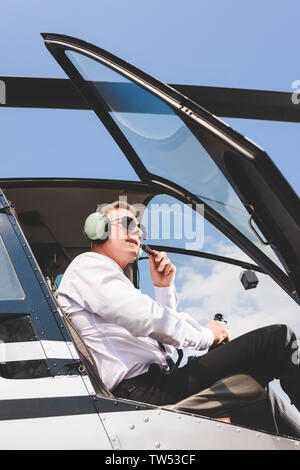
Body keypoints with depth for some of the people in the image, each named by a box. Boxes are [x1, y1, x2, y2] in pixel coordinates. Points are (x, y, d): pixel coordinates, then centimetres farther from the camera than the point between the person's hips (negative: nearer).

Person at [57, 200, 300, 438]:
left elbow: (163, 338, 30)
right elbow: (144, 318, -16)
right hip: (142, 391, -11)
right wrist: (205, 335, -4)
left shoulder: (114, 278, 31)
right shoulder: (88, 264, -1)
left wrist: (164, 288, 20)